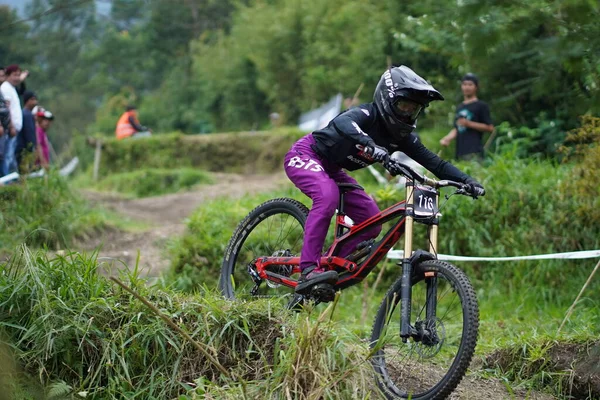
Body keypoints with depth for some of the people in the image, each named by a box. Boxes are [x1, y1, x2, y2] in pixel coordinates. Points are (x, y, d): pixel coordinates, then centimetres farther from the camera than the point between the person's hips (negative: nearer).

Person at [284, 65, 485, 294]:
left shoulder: (401, 136, -5)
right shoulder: (368, 114, -27)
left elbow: (434, 162, -6)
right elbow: (342, 122, -50)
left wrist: (466, 180, -21)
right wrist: (373, 148, -66)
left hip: (331, 169, 8)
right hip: (304, 156, -8)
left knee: (371, 221, -3)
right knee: (327, 195, -37)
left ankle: (328, 266, 4)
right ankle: (308, 271, -38)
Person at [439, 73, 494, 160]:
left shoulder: (481, 106, 2)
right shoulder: (459, 107, 23)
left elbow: (490, 128, -3)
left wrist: (469, 124, -10)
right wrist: (447, 138, 5)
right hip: (460, 151, 6)